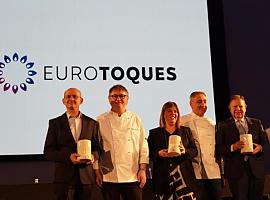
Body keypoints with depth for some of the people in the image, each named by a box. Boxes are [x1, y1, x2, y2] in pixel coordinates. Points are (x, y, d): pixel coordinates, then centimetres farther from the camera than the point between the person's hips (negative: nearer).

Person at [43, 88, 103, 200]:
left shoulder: (92, 123, 10)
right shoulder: (55, 123, 5)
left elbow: (98, 148, 12)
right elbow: (48, 152, 0)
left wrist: (93, 156, -12)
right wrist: (68, 157, -15)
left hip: (86, 178, 2)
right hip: (64, 178, -1)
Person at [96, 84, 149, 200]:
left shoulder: (135, 119, 9)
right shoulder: (101, 121, 3)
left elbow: (143, 146, 8)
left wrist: (143, 170, 2)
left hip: (132, 176, 1)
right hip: (109, 176, -1)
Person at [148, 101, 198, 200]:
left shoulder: (186, 131, 16)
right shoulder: (154, 133, 12)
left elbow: (194, 151, 13)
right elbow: (149, 154, 8)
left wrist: (184, 151, -7)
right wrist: (159, 154, -12)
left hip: (184, 176, 1)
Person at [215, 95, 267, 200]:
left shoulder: (256, 123, 12)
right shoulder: (223, 126, 3)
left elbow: (265, 142, 11)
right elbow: (218, 149, -4)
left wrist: (260, 147, -11)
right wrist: (232, 147, -20)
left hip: (256, 169, 3)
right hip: (236, 171, -3)